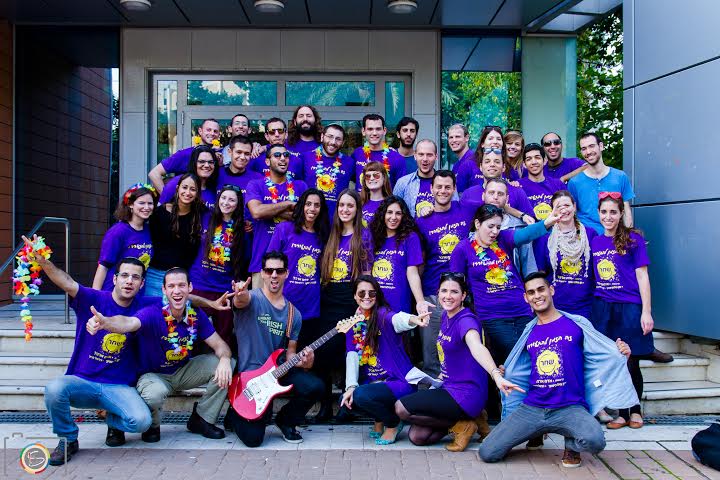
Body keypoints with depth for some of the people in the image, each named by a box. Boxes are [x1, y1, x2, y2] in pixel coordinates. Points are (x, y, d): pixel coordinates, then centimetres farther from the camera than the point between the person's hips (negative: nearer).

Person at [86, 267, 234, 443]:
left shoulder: (197, 315, -11)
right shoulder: (153, 313, -26)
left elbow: (220, 345, -8)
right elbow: (129, 323, -47)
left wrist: (224, 359, -33)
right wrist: (104, 322, -71)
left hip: (183, 371, 5)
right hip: (154, 374, -5)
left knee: (227, 364, -13)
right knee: (153, 394, -40)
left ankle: (202, 420, 5)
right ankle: (152, 426, 0)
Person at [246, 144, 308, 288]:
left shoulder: (300, 186, 12)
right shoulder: (256, 185, 6)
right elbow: (256, 211, -13)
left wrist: (272, 212, -9)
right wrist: (289, 204, -6)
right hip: (263, 258, -1)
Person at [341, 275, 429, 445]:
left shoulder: (382, 314, -13)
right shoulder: (353, 323, 5)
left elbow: (396, 319, -37)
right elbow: (352, 356, -2)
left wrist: (412, 319, -61)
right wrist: (351, 386, -16)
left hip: (399, 381, -7)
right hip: (373, 382, 7)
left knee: (361, 395, -29)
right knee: (346, 400, -14)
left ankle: (393, 423, 1)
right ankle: (380, 419, 15)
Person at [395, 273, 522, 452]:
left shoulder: (466, 320, -20)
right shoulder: (446, 316, 7)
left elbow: (477, 348, -43)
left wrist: (496, 375, -60)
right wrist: (445, 374, 12)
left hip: (465, 395, -9)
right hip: (450, 389, 9)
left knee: (401, 408, -11)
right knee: (416, 436, 5)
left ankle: (461, 425, -2)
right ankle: (467, 418, 12)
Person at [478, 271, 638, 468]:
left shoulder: (577, 324, 1)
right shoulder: (529, 333, 13)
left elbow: (602, 355, 4)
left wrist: (621, 353, -15)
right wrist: (503, 374, 8)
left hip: (570, 407, -4)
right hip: (531, 408, 4)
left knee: (594, 441, -36)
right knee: (487, 453, -9)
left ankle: (572, 444, 4)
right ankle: (537, 430, 18)